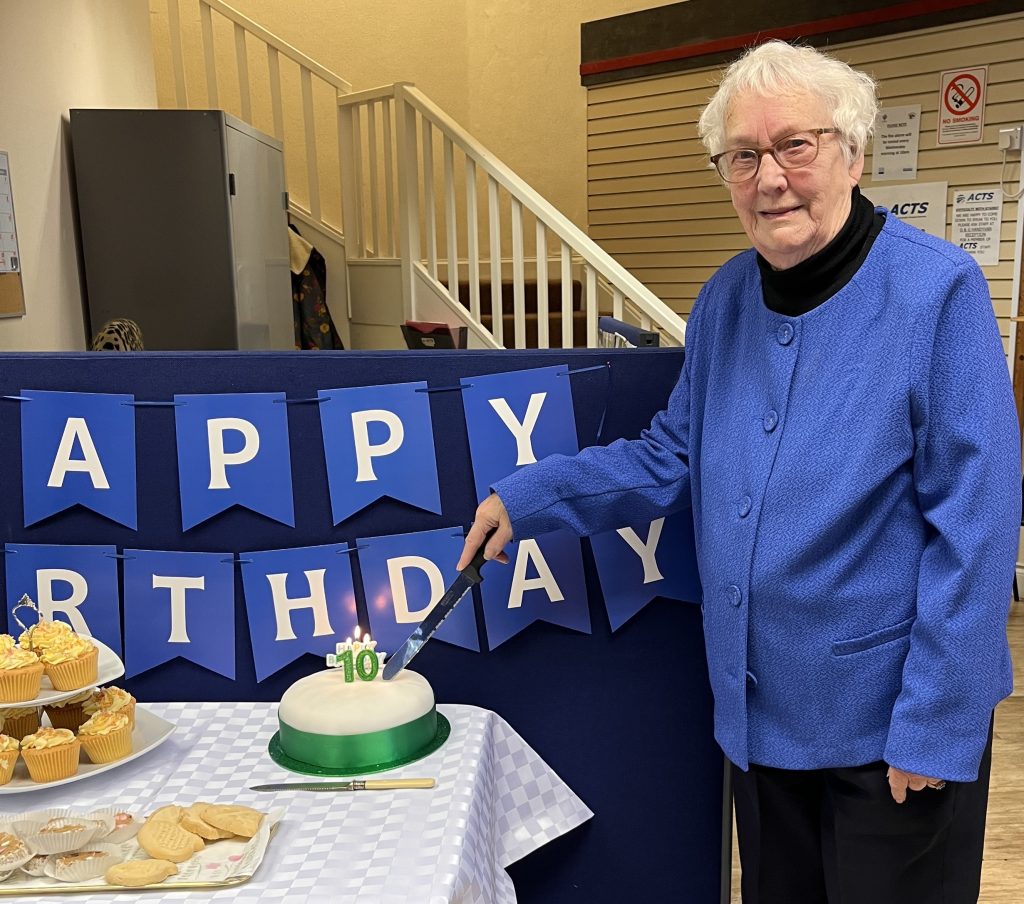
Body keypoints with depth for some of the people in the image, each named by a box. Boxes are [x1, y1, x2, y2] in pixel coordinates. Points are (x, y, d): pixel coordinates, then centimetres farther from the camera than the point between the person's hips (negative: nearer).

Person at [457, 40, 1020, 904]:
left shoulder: (937, 292, -19)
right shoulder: (725, 300, -1)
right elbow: (673, 459, 7)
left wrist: (936, 724, -17)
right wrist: (530, 498, -3)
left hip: (889, 717, -5)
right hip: (759, 707, 6)